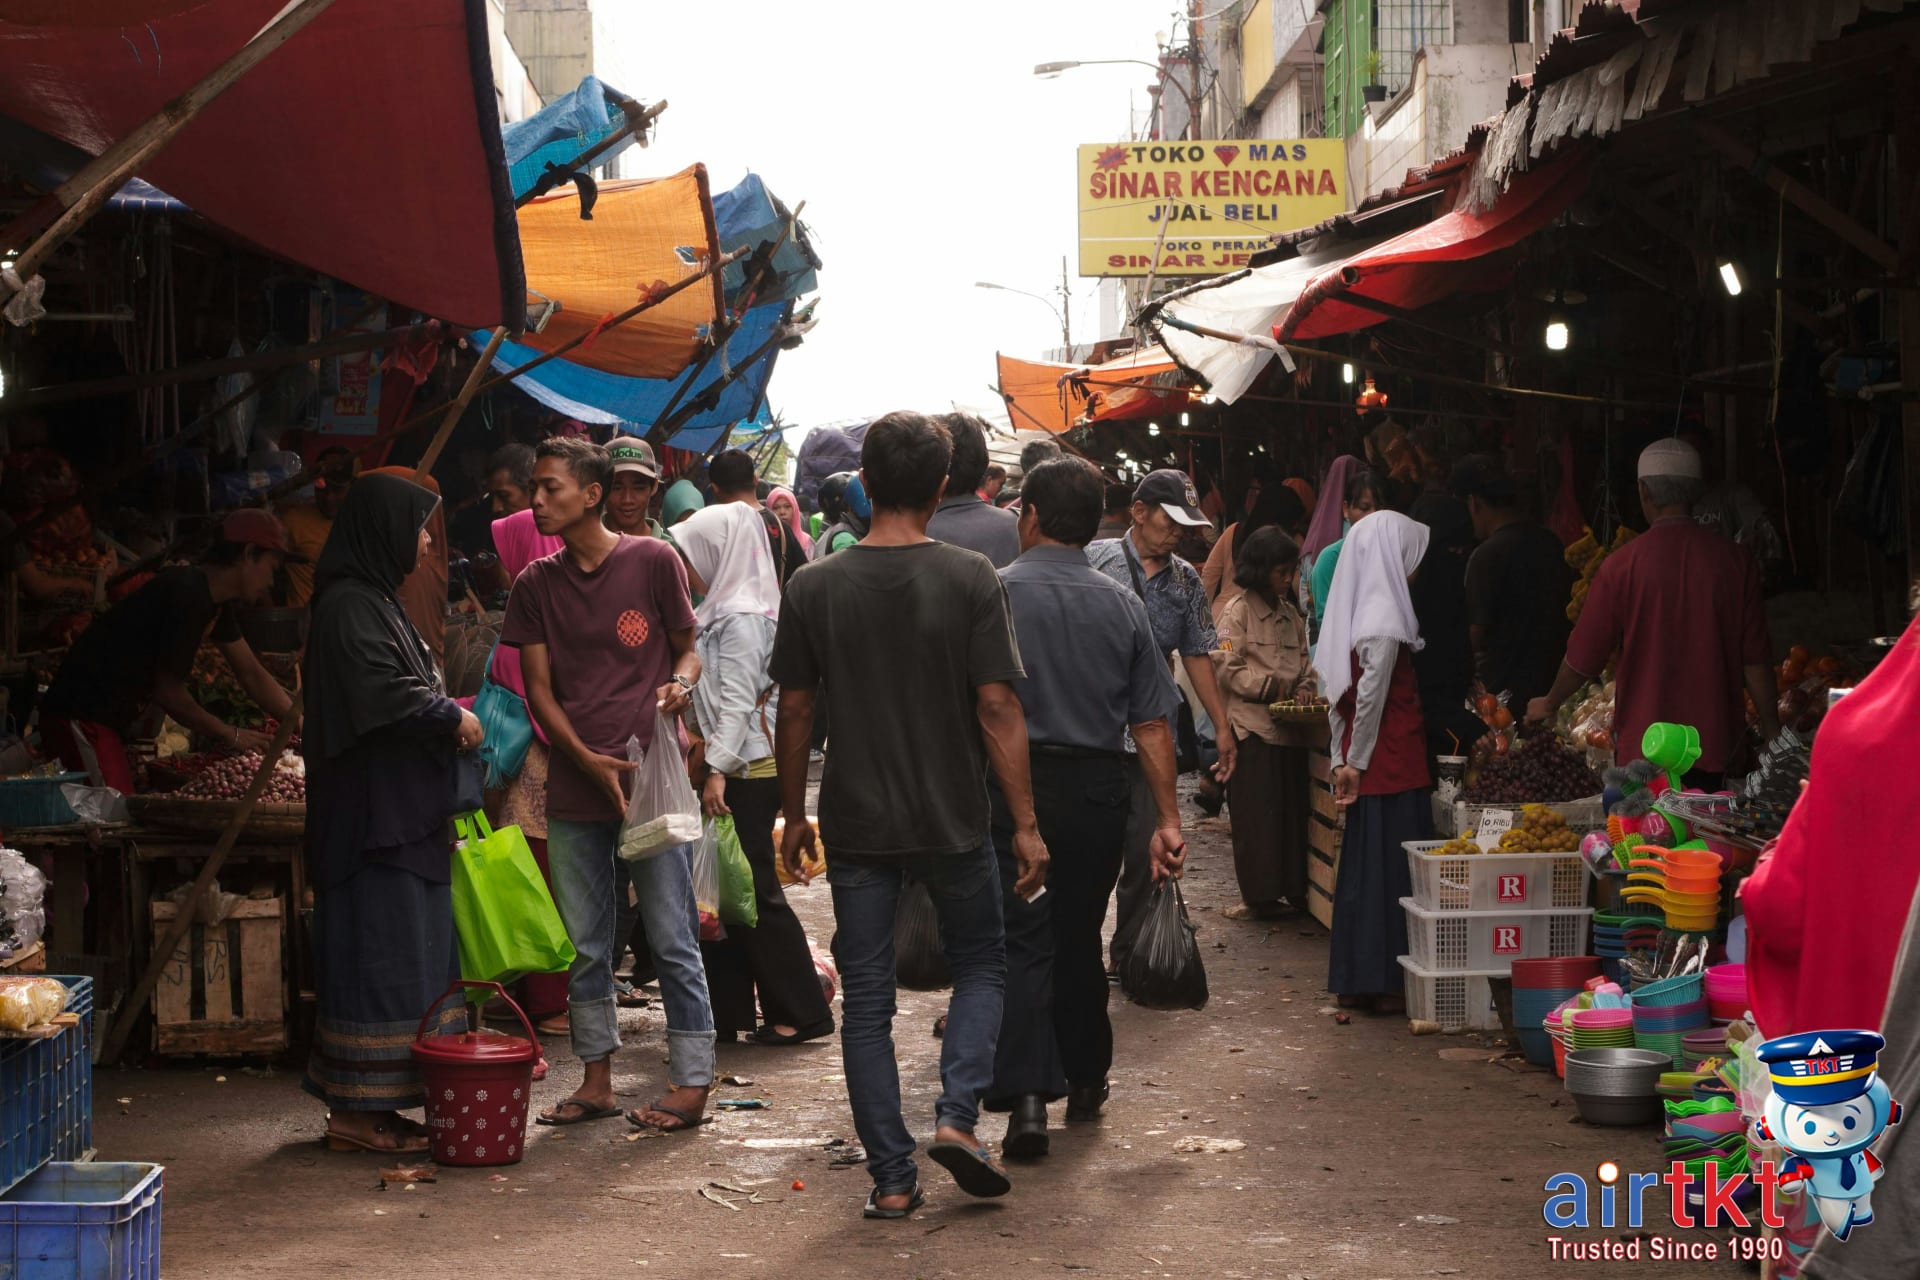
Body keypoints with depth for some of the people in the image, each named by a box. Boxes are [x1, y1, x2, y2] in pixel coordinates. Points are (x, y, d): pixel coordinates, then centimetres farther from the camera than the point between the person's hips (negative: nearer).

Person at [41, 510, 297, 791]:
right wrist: (230, 735, -7)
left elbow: (252, 675, 17)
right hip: (80, 718, -10)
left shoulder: (214, 601, 11)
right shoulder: (188, 595, -20)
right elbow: (168, 691, -18)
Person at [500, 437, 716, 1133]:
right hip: (574, 784, 4)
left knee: (672, 937, -2)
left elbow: (688, 648, 9)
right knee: (583, 945, 9)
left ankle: (692, 1082, 4)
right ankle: (597, 1080, 19)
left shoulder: (652, 561, -1)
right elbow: (539, 689, 6)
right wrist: (587, 758, -8)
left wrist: (679, 683, -15)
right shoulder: (536, 585, 8)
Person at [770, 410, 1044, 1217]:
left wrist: (793, 815, 14)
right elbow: (997, 709, -10)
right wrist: (1025, 824, -5)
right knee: (981, 966, 19)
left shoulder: (814, 587, -3)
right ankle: (957, 1115, 0)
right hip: (952, 820, -1)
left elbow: (795, 711, 2)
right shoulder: (970, 579, -9)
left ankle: (891, 1178, 9)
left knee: (865, 999, 9)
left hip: (856, 824, 1)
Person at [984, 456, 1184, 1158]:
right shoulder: (1123, 604, 5)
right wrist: (1166, 818, 4)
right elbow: (1152, 723, 2)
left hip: (1014, 785, -4)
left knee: (1020, 941, -5)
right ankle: (1085, 1080, 32)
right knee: (1079, 936, 19)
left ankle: (1025, 1095, -18)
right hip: (1099, 791, 4)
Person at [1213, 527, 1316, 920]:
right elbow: (1226, 667, -9)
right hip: (1253, 727, -6)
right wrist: (1268, 686, -17)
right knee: (1256, 814, -4)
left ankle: (1292, 891, 12)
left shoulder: (1291, 614, 16)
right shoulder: (1238, 611, -3)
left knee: (1292, 810, 6)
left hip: (1290, 726, 6)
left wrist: (1303, 693, -1)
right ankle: (1259, 897, 0)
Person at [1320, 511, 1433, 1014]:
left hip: (1363, 759, 9)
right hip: (1392, 760, -9)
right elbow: (1371, 697, -16)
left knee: (1361, 863, 12)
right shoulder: (1385, 620, -15)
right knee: (1393, 864, -3)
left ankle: (1355, 979, 17)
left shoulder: (1351, 613, 11)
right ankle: (1387, 981, 0)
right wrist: (1356, 761, -10)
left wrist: (1341, 759, 14)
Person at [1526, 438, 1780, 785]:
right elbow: (1756, 656, -1)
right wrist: (1771, 730, 10)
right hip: (1714, 744, 2)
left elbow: (1584, 656, -1)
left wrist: (1549, 704, 17)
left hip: (1642, 746, -1)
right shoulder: (1735, 560, -3)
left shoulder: (1622, 565, -8)